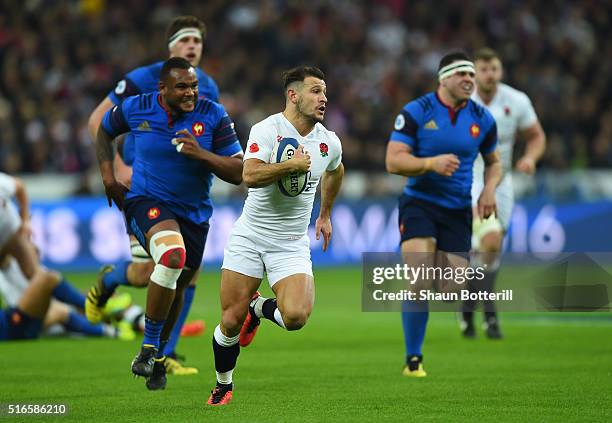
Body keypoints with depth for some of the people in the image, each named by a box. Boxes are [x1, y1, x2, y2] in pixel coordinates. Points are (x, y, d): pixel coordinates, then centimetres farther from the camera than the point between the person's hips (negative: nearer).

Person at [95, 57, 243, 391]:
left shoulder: (214, 116, -9)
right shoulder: (136, 108, -8)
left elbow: (238, 172, -11)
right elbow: (105, 130, 15)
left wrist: (201, 153, -26)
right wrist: (108, 176, 4)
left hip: (194, 214, 3)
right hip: (146, 203, -3)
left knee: (176, 288, 16)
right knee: (173, 257, -33)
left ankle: (157, 356, 43)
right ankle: (148, 348, -19)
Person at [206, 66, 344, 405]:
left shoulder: (329, 142, 4)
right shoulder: (267, 130, -11)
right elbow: (250, 175, -27)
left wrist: (325, 215, 33)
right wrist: (292, 165, -26)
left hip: (291, 245, 3)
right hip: (249, 236, -3)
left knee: (296, 316, -22)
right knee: (231, 321, -5)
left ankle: (258, 308, 13)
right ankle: (223, 386, 22)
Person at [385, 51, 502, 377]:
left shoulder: (482, 119, 5)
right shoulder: (415, 112, -7)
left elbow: (494, 162, 20)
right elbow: (393, 161, -11)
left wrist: (489, 189, -1)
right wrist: (432, 163, -26)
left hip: (458, 211, 4)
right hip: (419, 204, -4)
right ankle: (413, 359, -7)